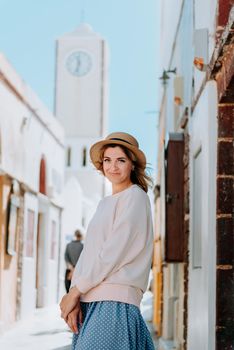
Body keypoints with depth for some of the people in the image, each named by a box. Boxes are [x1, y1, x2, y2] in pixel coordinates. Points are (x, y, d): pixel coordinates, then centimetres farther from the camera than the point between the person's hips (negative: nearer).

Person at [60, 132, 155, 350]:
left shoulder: (135, 197, -2)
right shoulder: (105, 203, 21)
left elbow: (115, 251, -11)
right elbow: (88, 251, 13)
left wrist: (75, 291, -8)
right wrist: (74, 298, 0)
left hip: (115, 299, -7)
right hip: (91, 299, 7)